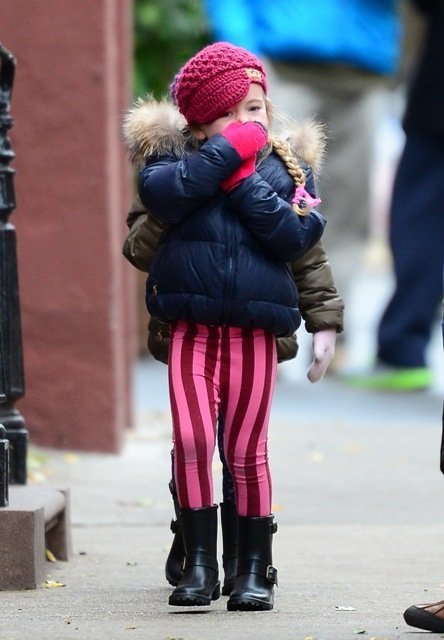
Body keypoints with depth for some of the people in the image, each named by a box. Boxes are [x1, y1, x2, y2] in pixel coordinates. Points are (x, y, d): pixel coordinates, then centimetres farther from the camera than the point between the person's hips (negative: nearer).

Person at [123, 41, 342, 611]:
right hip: (192, 325, -1)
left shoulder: (285, 169, 8)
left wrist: (244, 181, -12)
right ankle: (198, 564, -2)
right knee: (191, 440, -11)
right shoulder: (177, 157, 5)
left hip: (254, 330, 1)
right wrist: (229, 151, -15)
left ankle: (255, 569, 14)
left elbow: (297, 237, -7)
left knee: (246, 452, 5)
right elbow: (162, 192, -18)